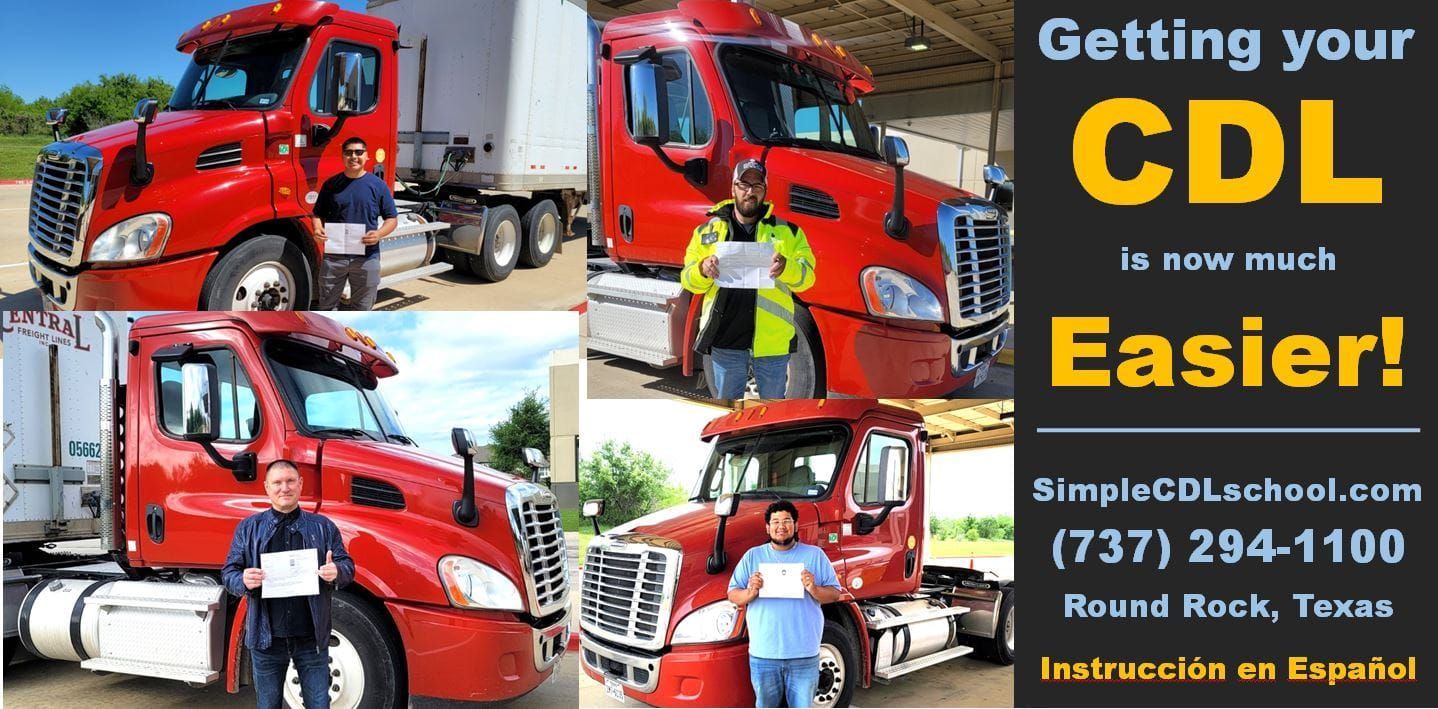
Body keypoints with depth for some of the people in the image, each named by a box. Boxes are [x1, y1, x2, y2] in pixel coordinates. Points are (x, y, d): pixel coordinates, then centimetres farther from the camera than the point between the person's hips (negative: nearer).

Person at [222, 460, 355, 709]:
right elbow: (229, 572, 6)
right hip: (267, 636, 0)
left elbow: (347, 565, 6)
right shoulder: (248, 528, 6)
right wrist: (243, 581, -17)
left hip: (311, 637, 0)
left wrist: (336, 572, -18)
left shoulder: (323, 526, 6)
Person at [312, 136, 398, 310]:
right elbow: (319, 214, 12)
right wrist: (318, 229, -10)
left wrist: (379, 234, -17)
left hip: (367, 258, -1)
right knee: (327, 304, 7)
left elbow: (392, 218, 3)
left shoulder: (378, 185, 0)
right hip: (334, 255, 1)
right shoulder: (331, 184, 4)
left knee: (363, 306, 9)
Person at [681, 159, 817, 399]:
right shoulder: (708, 230, 9)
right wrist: (703, 270, -15)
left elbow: (806, 276, -1)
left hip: (772, 340, -1)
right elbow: (688, 279, 8)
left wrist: (786, 267, -23)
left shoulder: (787, 231, 6)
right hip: (726, 338, 1)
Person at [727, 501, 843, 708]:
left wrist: (814, 590, -16)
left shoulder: (815, 555, 7)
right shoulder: (753, 556, 9)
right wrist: (750, 593, -15)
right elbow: (732, 595, 7)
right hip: (763, 654, 1)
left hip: (804, 654, -1)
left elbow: (834, 594, 5)